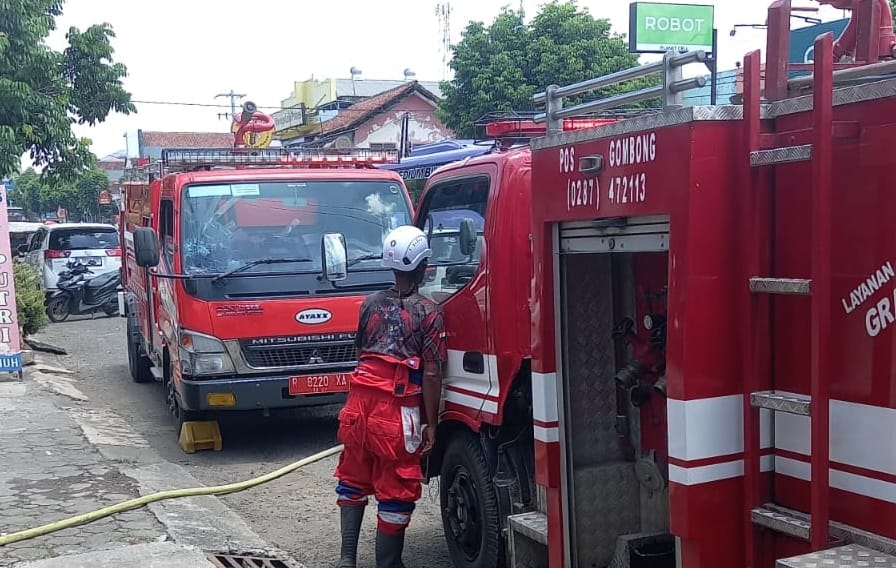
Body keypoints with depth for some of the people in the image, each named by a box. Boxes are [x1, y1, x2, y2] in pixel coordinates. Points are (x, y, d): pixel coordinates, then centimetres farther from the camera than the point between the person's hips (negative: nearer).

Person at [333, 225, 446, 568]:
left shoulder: (370, 304, 8)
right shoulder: (429, 313, -7)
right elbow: (431, 374, -10)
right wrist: (431, 424, -4)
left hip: (360, 402, 5)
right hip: (398, 411, -5)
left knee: (353, 480, 20)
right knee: (395, 492, 6)